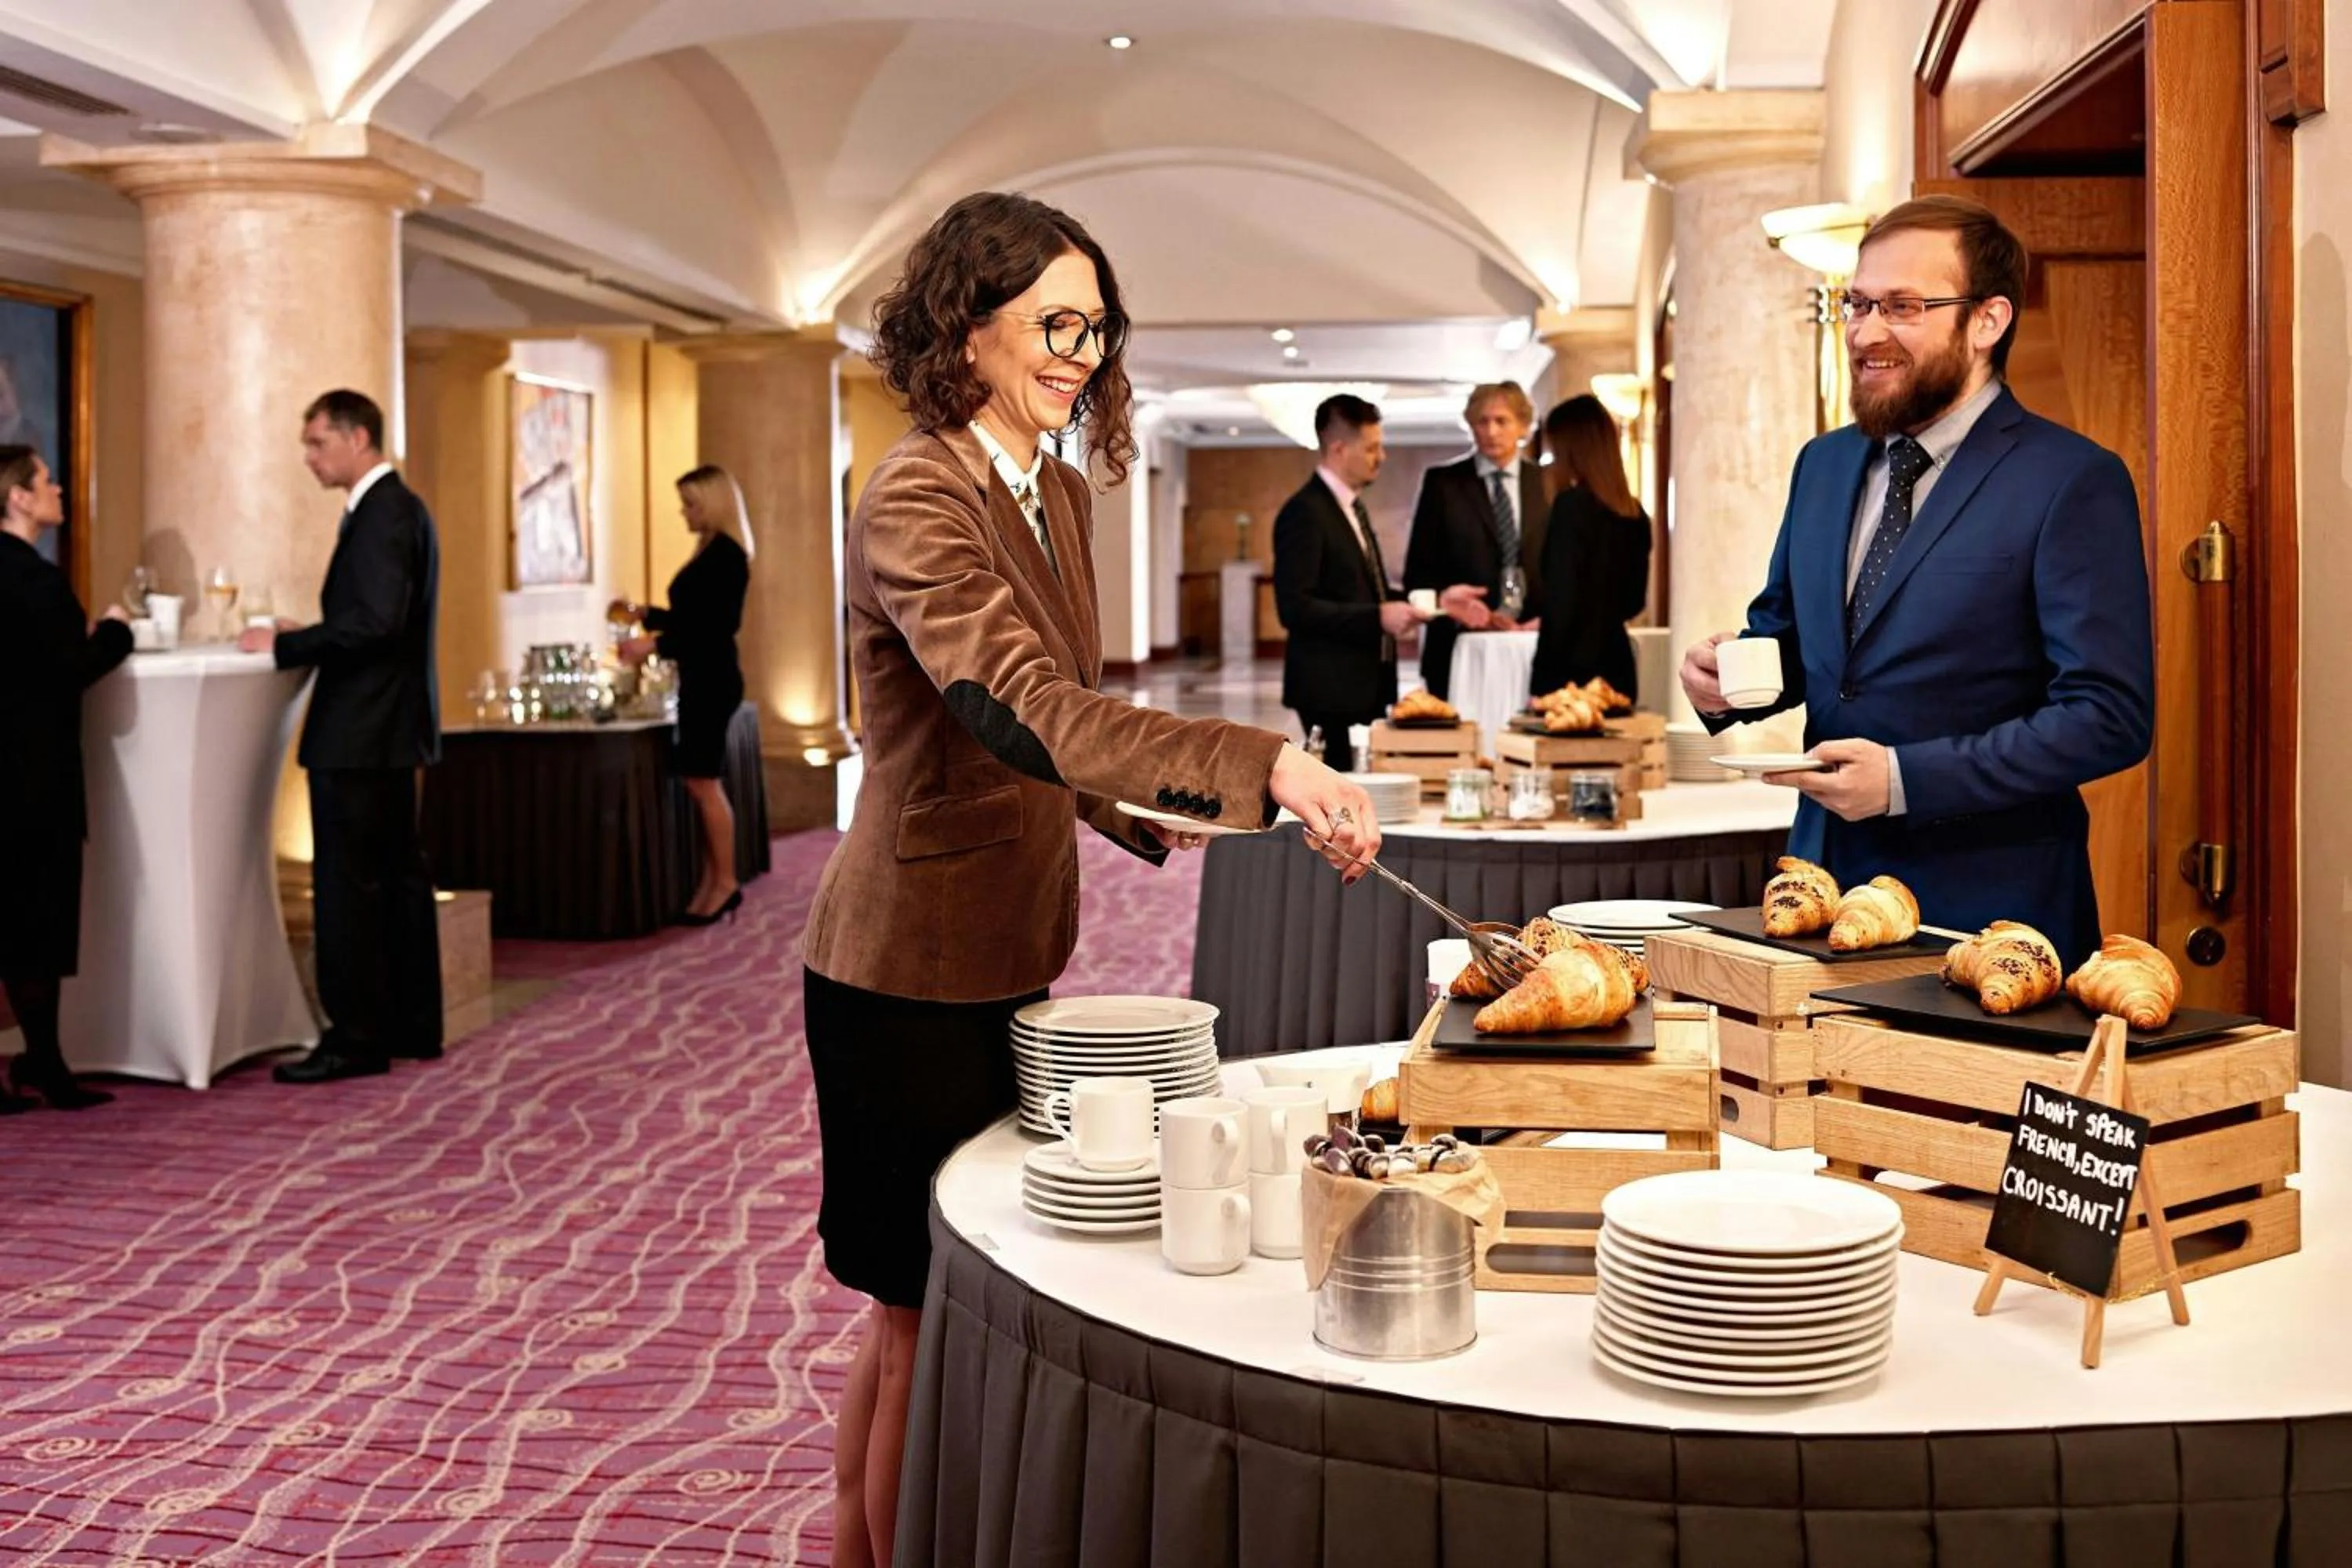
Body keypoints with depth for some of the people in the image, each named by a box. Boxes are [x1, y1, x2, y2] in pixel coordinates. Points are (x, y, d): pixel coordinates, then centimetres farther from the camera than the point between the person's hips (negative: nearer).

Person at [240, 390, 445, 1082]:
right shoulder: (395, 506, 16)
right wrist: (308, 635, 11)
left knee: (347, 883, -6)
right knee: (397, 875, 13)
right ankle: (413, 1025, 20)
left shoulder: (384, 513, -16)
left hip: (360, 731, -11)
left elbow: (374, 623, -25)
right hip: (388, 723, 11)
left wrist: (284, 646, -17)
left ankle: (356, 1038, -2)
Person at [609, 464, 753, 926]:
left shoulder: (726, 555, -14)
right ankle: (711, 883, 12)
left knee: (703, 781, -7)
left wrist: (653, 646, -22)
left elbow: (717, 627, -20)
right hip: (701, 678, 10)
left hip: (713, 679, -10)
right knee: (701, 782, 9)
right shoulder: (713, 552, 15)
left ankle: (726, 884, 0)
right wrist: (643, 614, 20)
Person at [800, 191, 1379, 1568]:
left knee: (919, 1305, 20)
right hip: (915, 967, -9)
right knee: (926, 1315, 4)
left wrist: (1142, 810, 6)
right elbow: (1021, 706, -39)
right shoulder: (916, 505, -21)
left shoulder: (1058, 496, 8)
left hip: (1002, 952, 9)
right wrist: (1260, 767, -49)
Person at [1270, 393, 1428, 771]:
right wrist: (1378, 618, -23)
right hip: (1330, 688, -9)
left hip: (1365, 683, 9)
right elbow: (1294, 608, -21)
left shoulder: (1351, 505, 15)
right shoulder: (1304, 513, -14)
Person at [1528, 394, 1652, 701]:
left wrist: (1548, 680, -9)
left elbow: (1561, 599, -14)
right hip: (1617, 668, 7)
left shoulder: (1573, 505, -11)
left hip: (1573, 671, -7)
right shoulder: (1635, 513, 9)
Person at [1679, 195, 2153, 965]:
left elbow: (2110, 715, -16)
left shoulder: (2074, 482, -10)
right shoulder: (1824, 464, 11)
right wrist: (1727, 672, -2)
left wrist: (1905, 778, -21)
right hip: (1827, 892, 6)